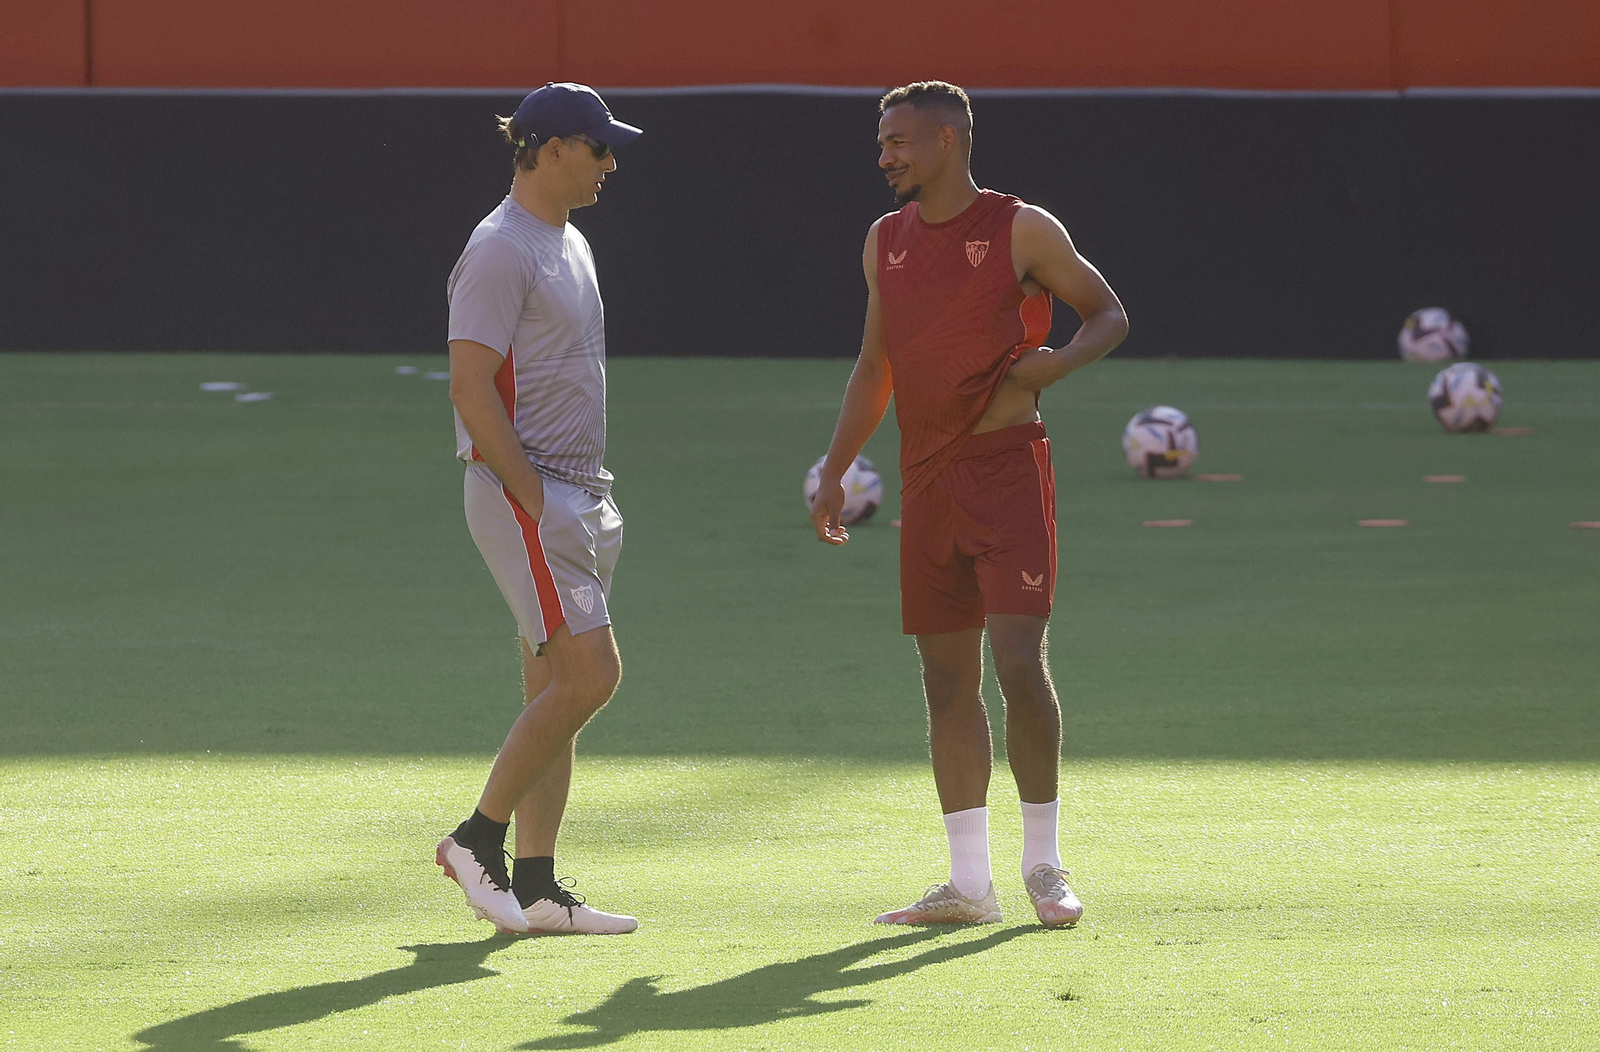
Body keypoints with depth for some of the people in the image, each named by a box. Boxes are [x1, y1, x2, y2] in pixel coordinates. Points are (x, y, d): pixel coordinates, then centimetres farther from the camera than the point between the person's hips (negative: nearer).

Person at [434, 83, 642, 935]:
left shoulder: (570, 246, 17)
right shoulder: (501, 251, -13)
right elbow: (472, 388, -19)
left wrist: (590, 500, 16)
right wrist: (536, 499, -19)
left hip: (573, 495, 10)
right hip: (520, 489, -10)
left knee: (555, 689, 7)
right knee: (589, 671, -15)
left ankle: (536, 884, 8)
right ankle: (479, 838, -5)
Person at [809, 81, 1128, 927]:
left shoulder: (1022, 231, -4)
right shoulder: (886, 242, 12)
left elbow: (1108, 313, 4)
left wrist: (1061, 359, -16)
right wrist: (836, 471, 13)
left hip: (1007, 468, -6)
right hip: (926, 480, 6)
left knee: (1019, 661, -14)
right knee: (946, 679, 5)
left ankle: (1043, 865, -1)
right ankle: (969, 883, 9)